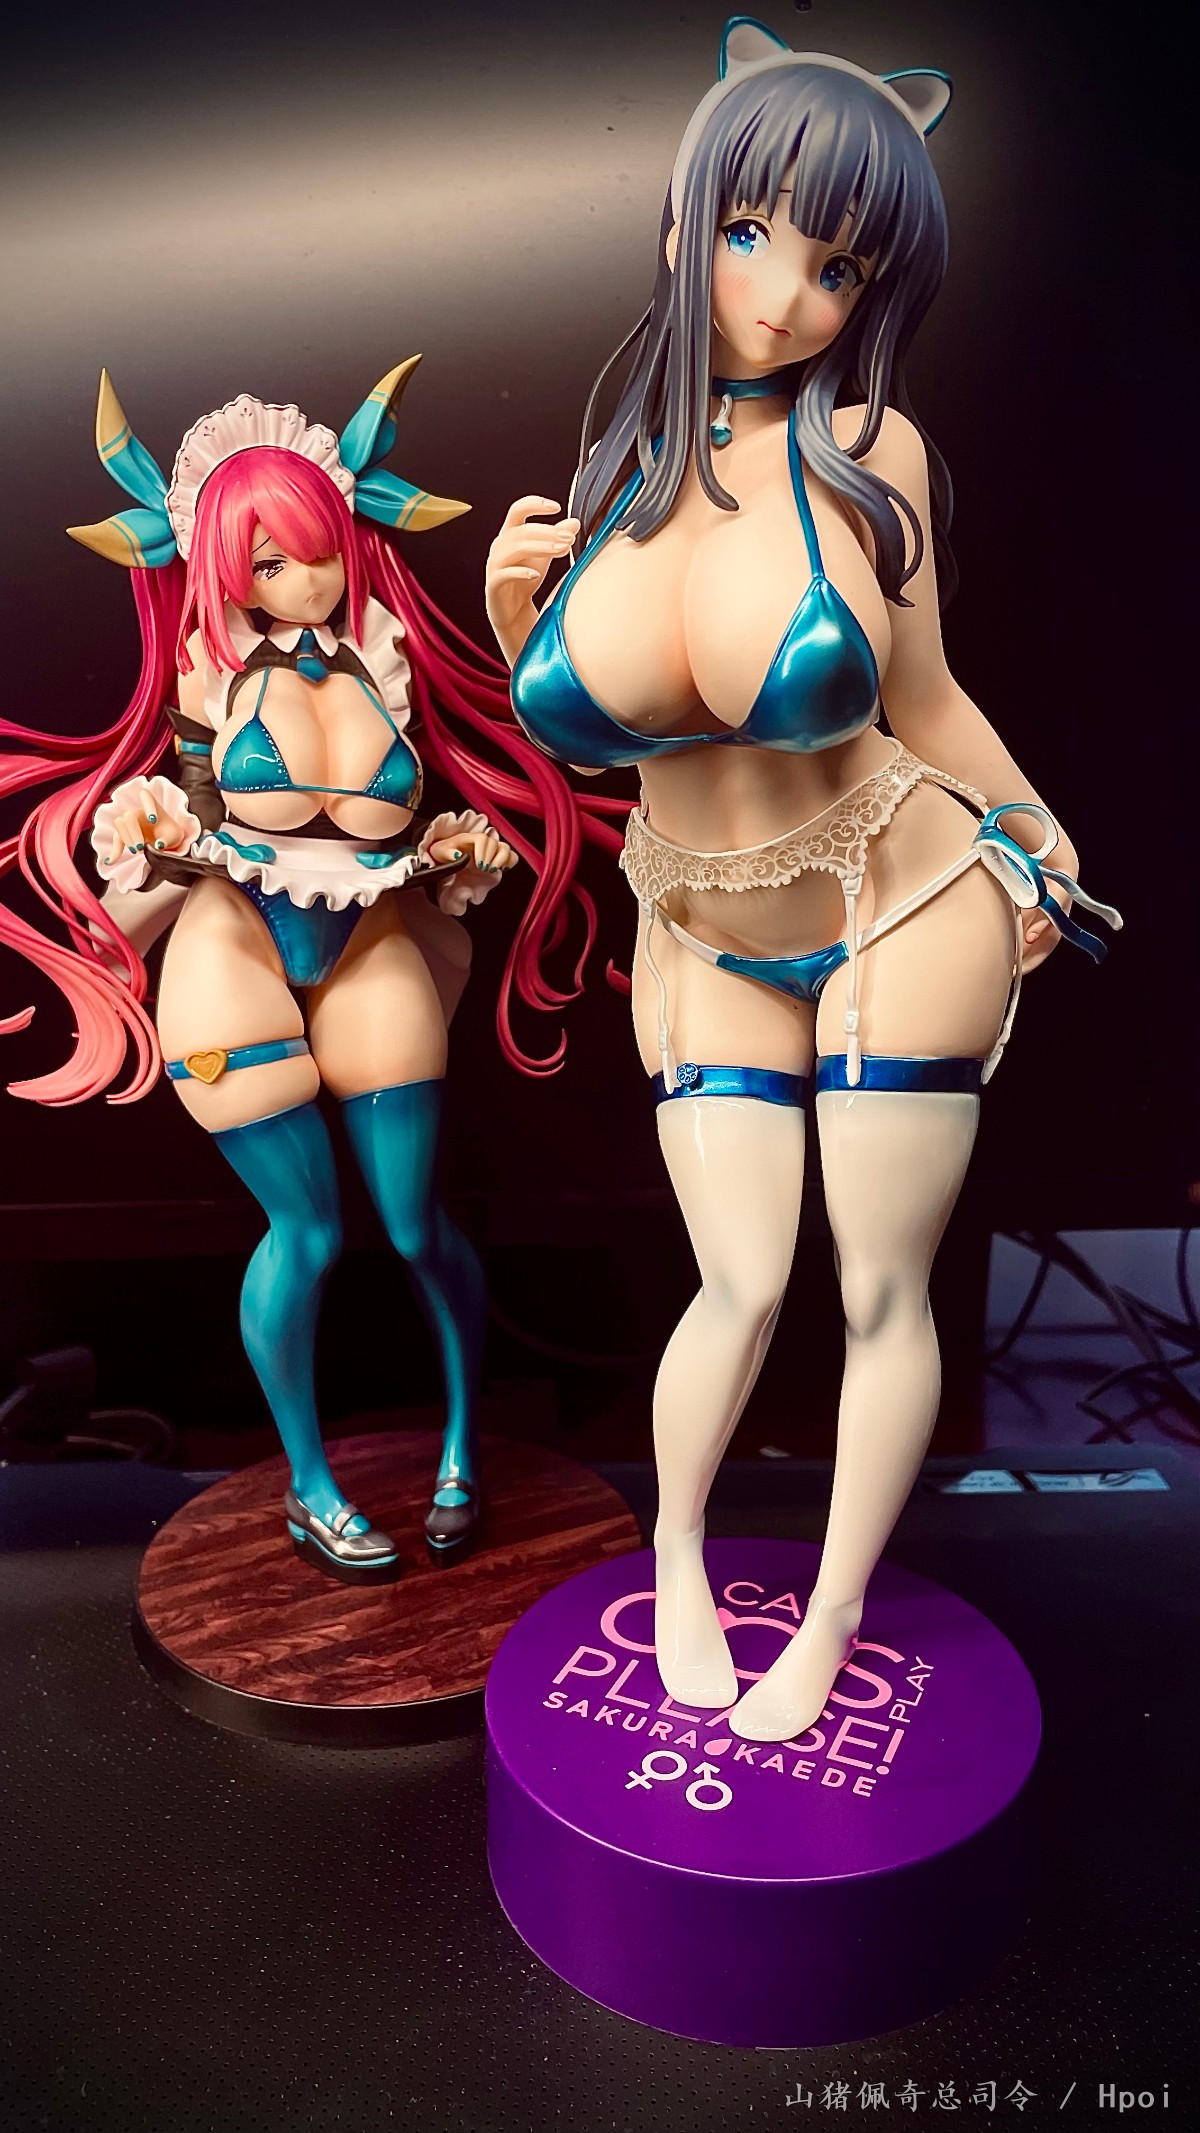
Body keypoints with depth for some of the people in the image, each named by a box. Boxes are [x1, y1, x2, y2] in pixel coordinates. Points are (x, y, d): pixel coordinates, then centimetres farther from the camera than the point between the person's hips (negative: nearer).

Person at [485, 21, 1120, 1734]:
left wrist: (1037, 844, 7)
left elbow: (922, 706, -2)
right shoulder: (617, 469, -4)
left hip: (903, 913, -2)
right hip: (701, 945, 2)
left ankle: (832, 1622, 30)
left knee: (882, 1293, 9)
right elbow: (578, 733, 7)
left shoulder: (868, 449, -14)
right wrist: (517, 610, -11)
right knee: (740, 1284, 7)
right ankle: (676, 1559, 33)